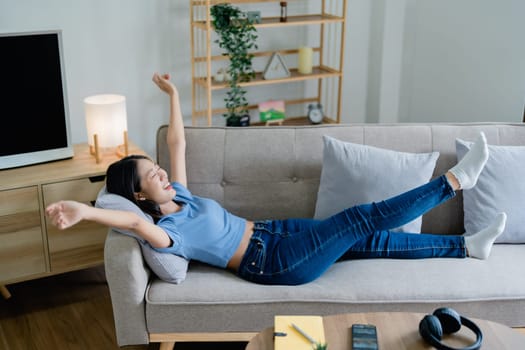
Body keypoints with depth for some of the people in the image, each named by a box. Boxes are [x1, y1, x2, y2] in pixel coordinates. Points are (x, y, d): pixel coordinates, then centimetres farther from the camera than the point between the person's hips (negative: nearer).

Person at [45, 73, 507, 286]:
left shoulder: (179, 198, 9)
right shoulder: (165, 230, -17)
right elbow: (135, 222, -40)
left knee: (371, 239, 6)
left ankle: (466, 247, 14)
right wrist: (86, 212, -57)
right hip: (273, 262, -9)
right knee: (362, 219, -13)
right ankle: (454, 181, -4)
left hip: (274, 232, 9)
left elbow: (178, 143, 15)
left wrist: (174, 95, 14)